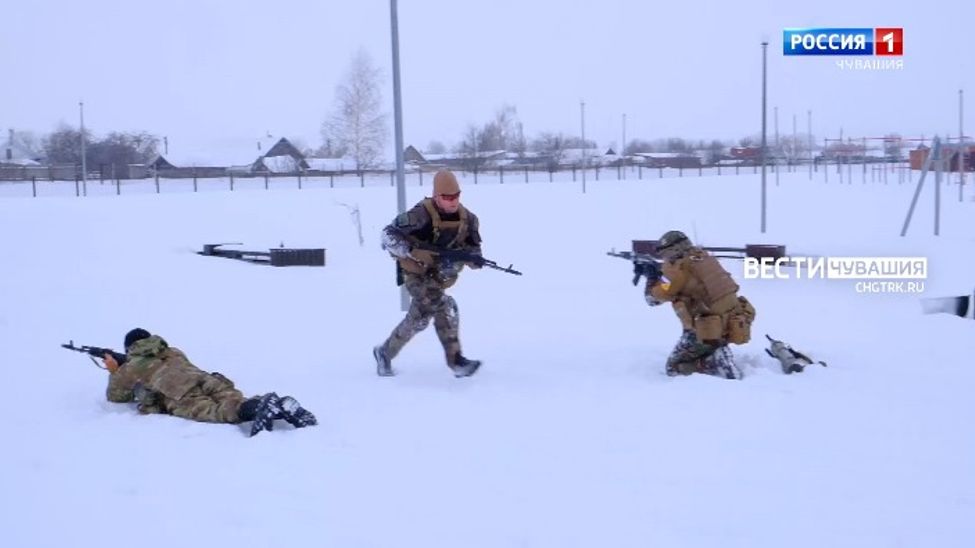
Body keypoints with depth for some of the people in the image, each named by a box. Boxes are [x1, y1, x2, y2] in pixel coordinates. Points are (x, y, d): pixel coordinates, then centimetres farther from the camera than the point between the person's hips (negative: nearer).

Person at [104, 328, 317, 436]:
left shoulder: (131, 367, 30)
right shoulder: (173, 352, 43)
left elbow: (115, 396, 45)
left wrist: (114, 372, 63)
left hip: (181, 396, -6)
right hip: (207, 380, 6)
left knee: (214, 412, -29)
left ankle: (258, 407, -59)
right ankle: (281, 406, -45)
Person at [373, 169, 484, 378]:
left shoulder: (467, 219, -7)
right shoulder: (421, 215, -24)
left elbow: (474, 248, 1)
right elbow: (388, 235, -20)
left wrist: (474, 258, -24)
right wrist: (413, 251, -31)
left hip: (440, 276, 7)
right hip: (416, 272, -7)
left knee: (419, 318, 9)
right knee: (444, 307, -24)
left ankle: (385, 352, 28)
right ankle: (456, 361, -19)